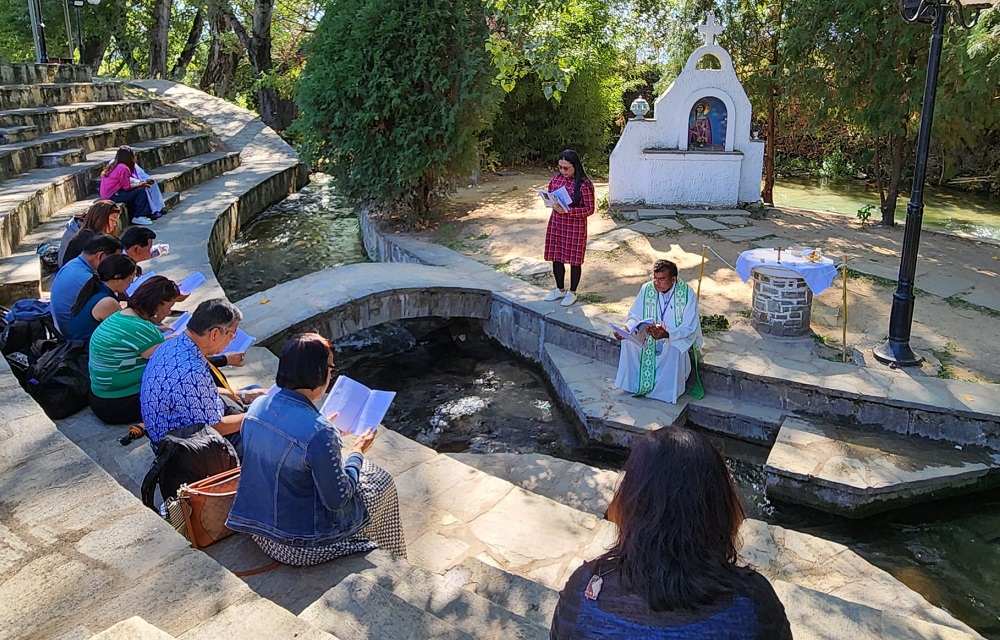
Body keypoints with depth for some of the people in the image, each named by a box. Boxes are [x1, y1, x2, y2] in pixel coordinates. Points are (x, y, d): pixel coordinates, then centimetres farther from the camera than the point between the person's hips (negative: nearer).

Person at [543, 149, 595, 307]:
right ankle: (560, 289, 31)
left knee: (574, 260, 6)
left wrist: (568, 211, -24)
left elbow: (589, 209, -14)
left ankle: (572, 293, 23)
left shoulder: (584, 184, -15)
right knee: (556, 257, 13)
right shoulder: (556, 179, 3)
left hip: (575, 227, -5)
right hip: (556, 224, 6)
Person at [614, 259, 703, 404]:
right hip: (649, 333, 4)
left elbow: (689, 329, -22)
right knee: (629, 341, -25)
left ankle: (665, 391, -15)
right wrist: (626, 328, -24)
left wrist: (666, 334, -40)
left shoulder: (687, 294, -19)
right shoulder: (647, 289, -8)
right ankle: (634, 384, -9)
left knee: (674, 349, -37)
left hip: (677, 338, -3)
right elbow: (635, 316, -1)